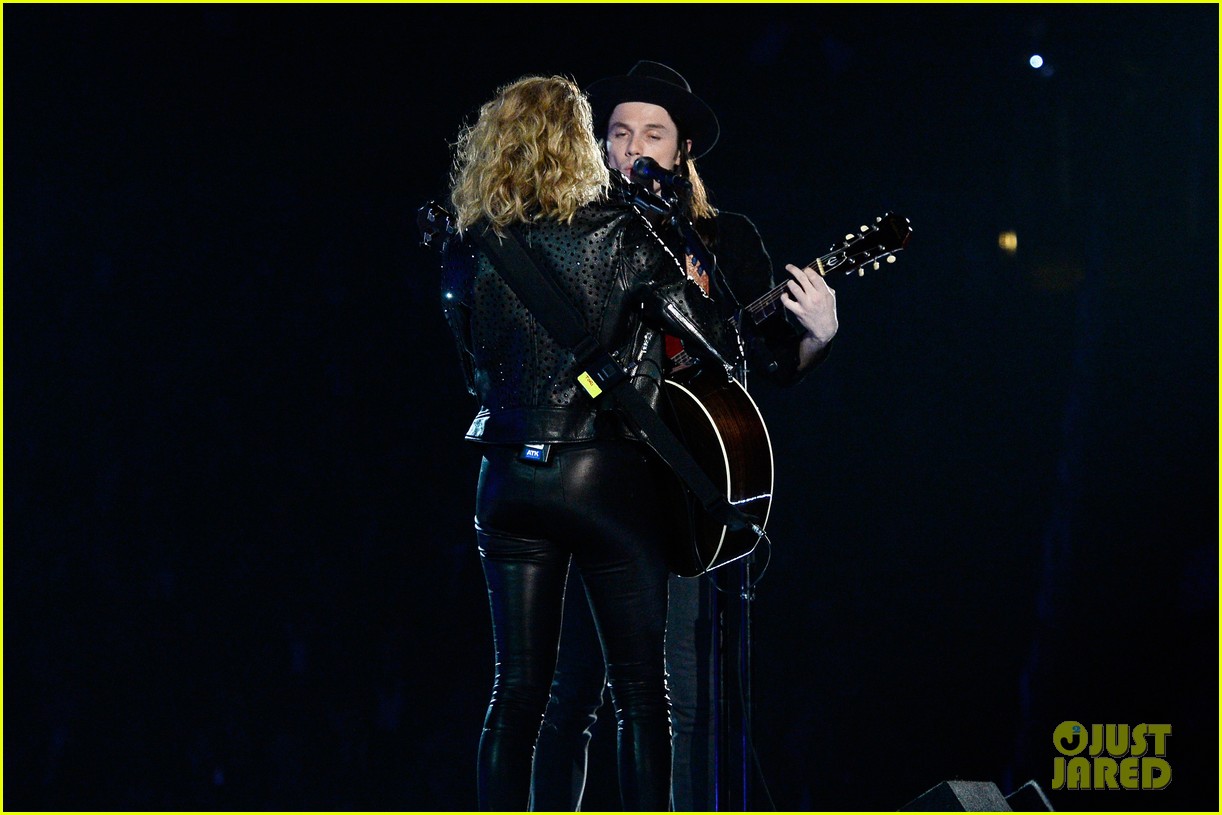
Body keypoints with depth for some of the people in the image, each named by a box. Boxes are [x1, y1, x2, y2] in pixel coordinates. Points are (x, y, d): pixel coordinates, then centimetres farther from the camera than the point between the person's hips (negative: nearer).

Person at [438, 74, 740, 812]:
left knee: (518, 689, 7)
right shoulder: (617, 231, -6)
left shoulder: (469, 250, 6)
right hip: (607, 475, -4)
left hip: (509, 480, 4)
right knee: (641, 689, 4)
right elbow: (703, 332, -4)